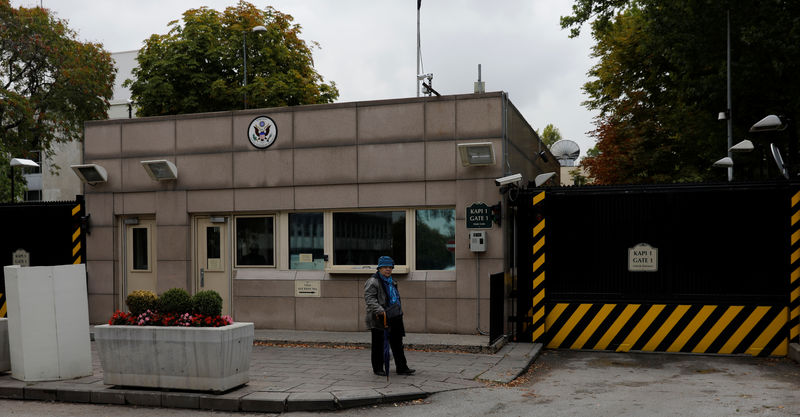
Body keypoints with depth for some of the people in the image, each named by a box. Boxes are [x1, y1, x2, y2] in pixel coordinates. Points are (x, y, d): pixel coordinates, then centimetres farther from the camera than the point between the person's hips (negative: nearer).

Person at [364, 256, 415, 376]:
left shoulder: (392, 282, 19)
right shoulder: (373, 282, -10)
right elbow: (369, 298, -22)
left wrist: (399, 311, 27)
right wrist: (379, 310, -33)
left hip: (394, 318, 8)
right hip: (379, 319, -8)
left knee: (397, 343, 10)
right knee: (378, 345, 3)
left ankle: (401, 368, 15)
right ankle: (378, 368, 14)